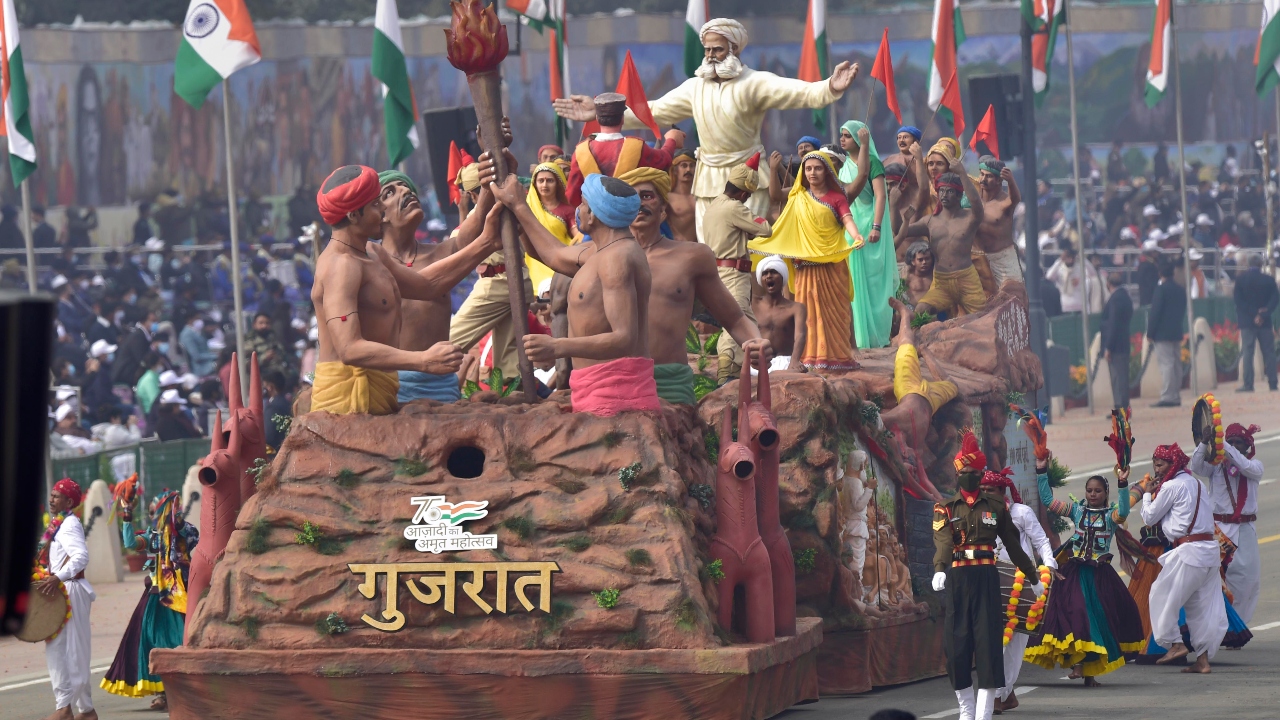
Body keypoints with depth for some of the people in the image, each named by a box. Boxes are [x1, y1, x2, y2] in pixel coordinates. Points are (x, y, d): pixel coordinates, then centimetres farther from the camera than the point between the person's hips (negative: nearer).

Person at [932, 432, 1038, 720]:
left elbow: (1013, 545, 18)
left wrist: (1033, 577, 23)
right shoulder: (945, 510, 5)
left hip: (987, 580, 0)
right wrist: (939, 570, -33)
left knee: (989, 644, -7)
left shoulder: (995, 508, 10)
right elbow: (942, 543, -14)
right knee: (957, 645, 0)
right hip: (957, 580, 0)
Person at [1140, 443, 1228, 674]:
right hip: (1210, 549, 8)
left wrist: (1147, 494, 17)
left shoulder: (1171, 486, -7)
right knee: (1202, 605, 9)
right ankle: (1203, 659, 8)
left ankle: (1175, 644, 0)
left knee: (1162, 595, 4)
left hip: (1189, 549, -8)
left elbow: (1149, 517, -1)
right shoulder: (1196, 484, 18)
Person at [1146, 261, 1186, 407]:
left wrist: (1150, 333, -9)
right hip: (1177, 333, 8)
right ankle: (1176, 396, 14)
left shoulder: (1161, 289, -12)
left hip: (1162, 334, -8)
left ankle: (1167, 397, -14)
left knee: (1166, 364, -10)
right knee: (1176, 365, 11)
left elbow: (1155, 312, -14)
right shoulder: (1181, 290, 10)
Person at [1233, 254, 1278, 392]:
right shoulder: (1269, 280, 0)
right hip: (1265, 323, 1)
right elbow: (1275, 299, -7)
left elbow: (1238, 300, -8)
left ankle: (1247, 384, -8)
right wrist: (1263, 314, -12)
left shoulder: (1241, 279, -2)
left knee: (1247, 352, -1)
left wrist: (1254, 314, -10)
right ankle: (1272, 383, 5)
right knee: (1269, 352, 7)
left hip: (1247, 322, -1)